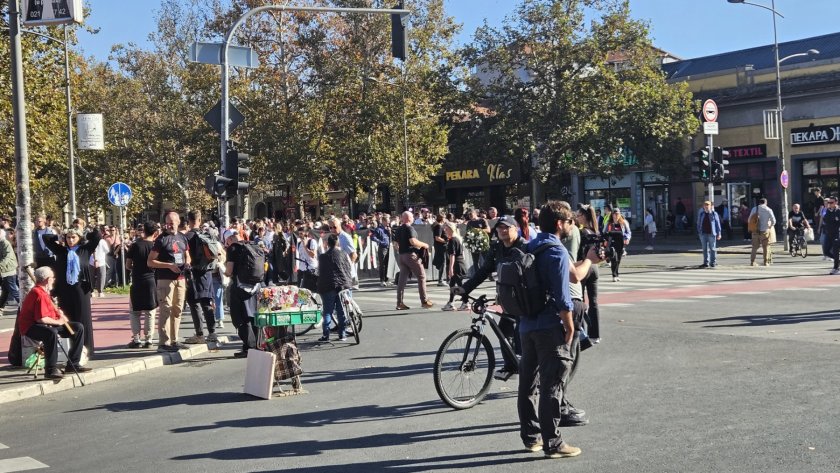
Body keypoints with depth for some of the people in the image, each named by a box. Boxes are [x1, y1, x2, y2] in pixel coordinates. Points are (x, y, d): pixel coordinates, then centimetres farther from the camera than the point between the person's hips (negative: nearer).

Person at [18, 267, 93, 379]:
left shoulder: (44, 292, 12)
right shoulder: (39, 294, -21)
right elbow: (41, 319, -28)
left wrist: (58, 312, 7)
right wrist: (58, 321, -14)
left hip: (48, 324, 11)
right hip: (32, 327, -11)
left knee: (79, 328, 5)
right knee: (52, 332, -43)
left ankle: (73, 363, 6)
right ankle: (50, 369, -34)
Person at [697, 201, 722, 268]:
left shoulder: (714, 214, -1)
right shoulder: (701, 214, 8)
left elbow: (718, 224, 1)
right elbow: (698, 223, 14)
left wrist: (718, 234, -3)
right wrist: (698, 232, 9)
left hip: (711, 233, -3)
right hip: (703, 234, 3)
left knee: (712, 249, 2)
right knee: (705, 249, 7)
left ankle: (713, 262, 9)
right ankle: (706, 263, 12)